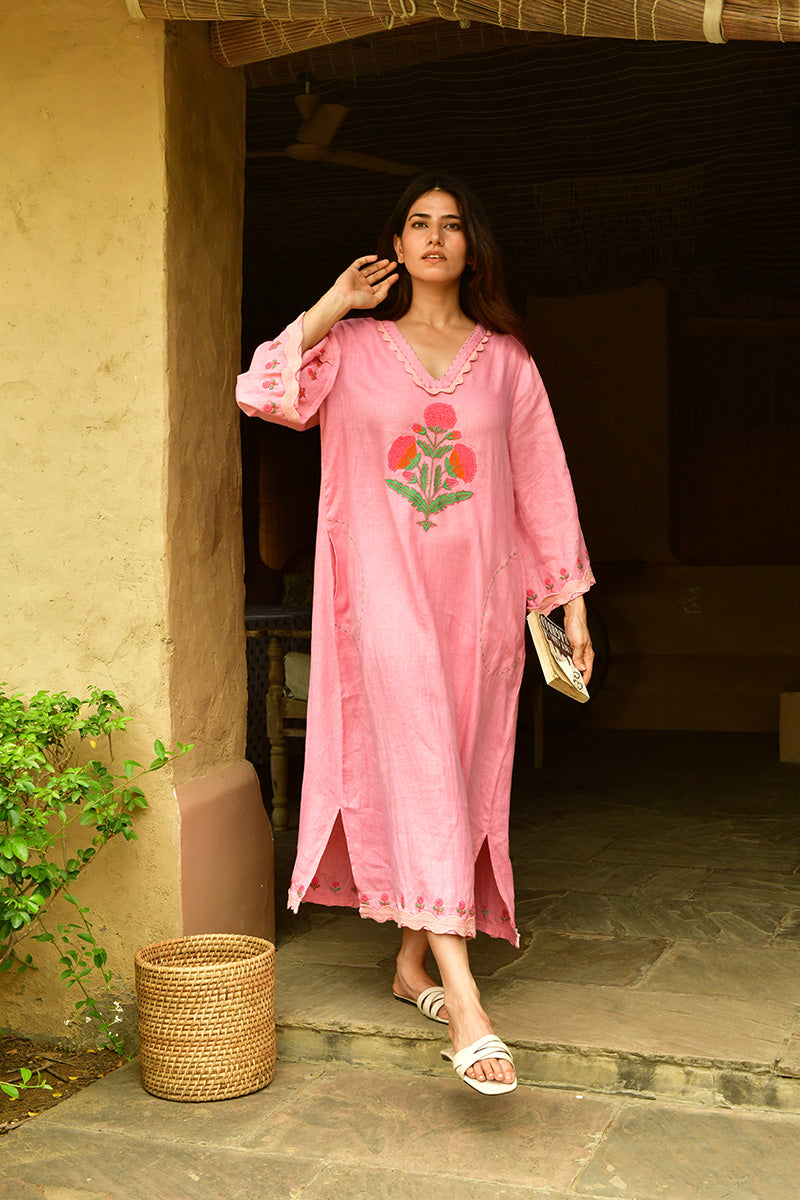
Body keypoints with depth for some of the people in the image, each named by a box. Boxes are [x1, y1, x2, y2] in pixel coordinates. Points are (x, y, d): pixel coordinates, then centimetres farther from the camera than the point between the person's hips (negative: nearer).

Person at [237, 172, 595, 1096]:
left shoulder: (505, 360, 10)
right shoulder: (355, 348, 8)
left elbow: (541, 483, 9)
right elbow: (263, 393, -8)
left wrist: (571, 602, 5)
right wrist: (332, 306, -2)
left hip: (478, 588, 3)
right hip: (387, 583, -2)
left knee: (456, 775, 6)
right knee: (417, 753, -17)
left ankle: (413, 959, 23)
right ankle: (464, 1005, -23)